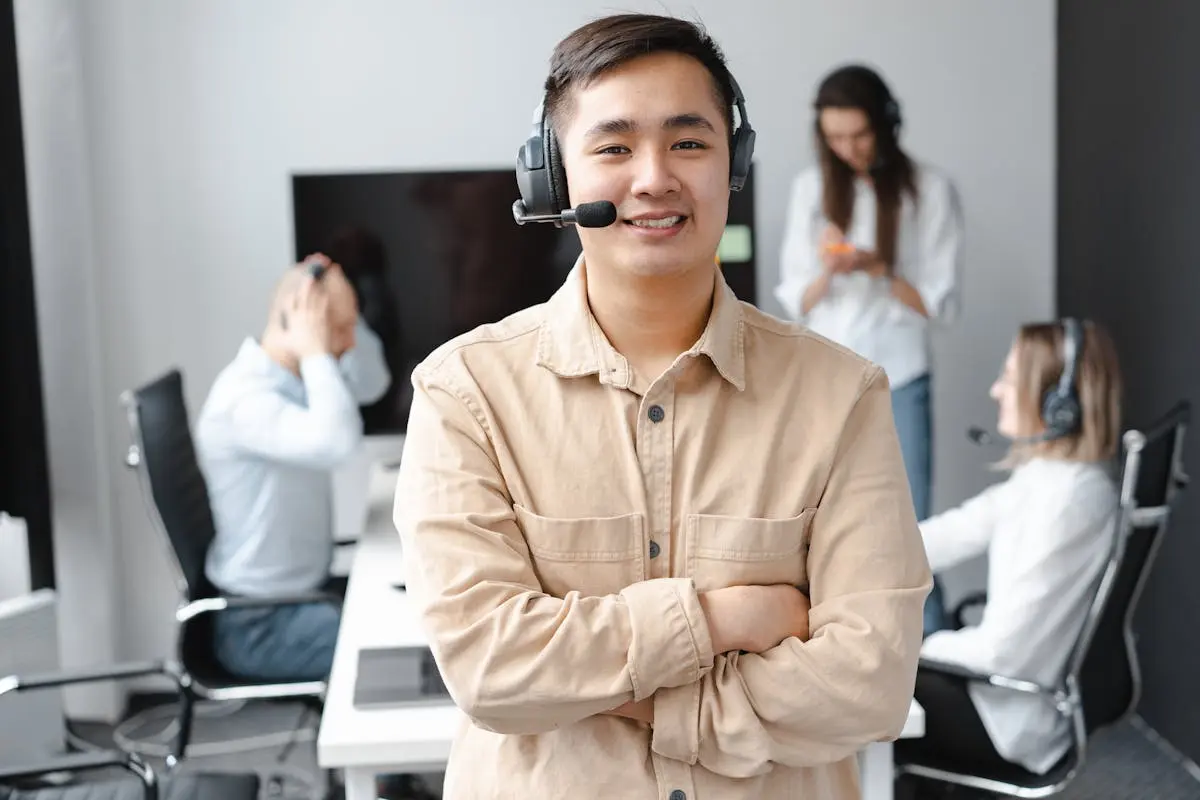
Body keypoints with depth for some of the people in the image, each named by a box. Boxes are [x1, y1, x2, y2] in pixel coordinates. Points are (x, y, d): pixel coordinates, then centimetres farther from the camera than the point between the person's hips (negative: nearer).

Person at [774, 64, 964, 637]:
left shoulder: (929, 190, -3)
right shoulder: (812, 188, 5)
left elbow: (940, 304, -2)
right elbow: (796, 301, 7)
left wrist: (877, 269, -16)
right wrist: (829, 271, -14)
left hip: (899, 383, -2)